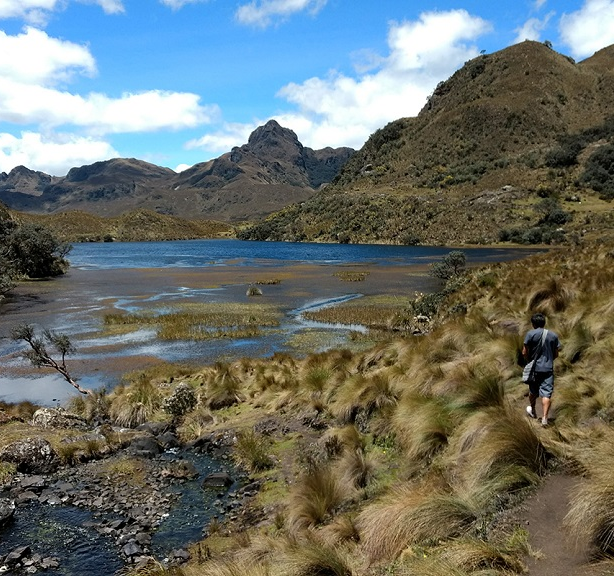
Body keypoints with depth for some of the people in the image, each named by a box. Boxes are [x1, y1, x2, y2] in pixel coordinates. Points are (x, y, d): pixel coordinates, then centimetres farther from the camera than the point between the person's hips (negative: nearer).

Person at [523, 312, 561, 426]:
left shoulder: (530, 334, -7)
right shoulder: (553, 335, 4)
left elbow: (525, 352, -7)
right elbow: (556, 354, 8)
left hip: (534, 368, -1)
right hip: (548, 369, 1)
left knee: (533, 391, 19)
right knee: (546, 394, -2)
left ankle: (532, 411, 39)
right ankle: (544, 418, -12)